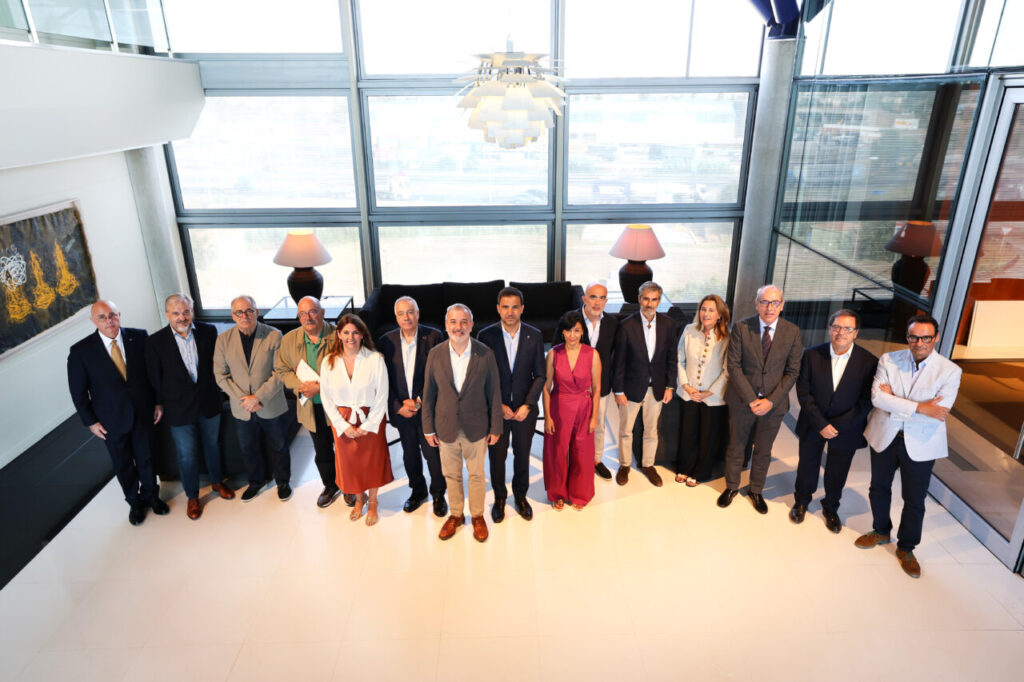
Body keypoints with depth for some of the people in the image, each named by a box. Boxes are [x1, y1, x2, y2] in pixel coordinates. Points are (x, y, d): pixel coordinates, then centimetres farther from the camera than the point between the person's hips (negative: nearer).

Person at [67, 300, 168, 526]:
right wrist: (90, 422, -4)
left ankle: (151, 495, 41)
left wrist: (158, 402, 1)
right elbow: (78, 391, -4)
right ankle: (135, 502, 38)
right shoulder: (81, 351, -13)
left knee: (146, 458, 17)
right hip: (112, 420, -1)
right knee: (123, 465, 16)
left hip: (143, 412, 1)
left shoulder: (139, 337, -10)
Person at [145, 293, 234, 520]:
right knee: (187, 455, 10)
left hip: (208, 402, 2)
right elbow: (154, 378, -5)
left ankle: (217, 481, 44)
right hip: (179, 409, -2)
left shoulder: (208, 331, -8)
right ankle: (192, 497, 31)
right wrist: (160, 404, 0)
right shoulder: (155, 342, -13)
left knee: (212, 445, 21)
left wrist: (216, 391, 4)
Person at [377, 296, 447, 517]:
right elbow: (384, 379, -1)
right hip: (401, 410, 3)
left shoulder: (433, 337, -10)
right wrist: (398, 406, -9)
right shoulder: (386, 341, -3)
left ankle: (438, 494, 28)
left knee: (433, 454, 7)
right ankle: (417, 491, 39)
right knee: (410, 454, 18)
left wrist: (420, 400, -14)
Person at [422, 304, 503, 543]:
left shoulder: (485, 354, -11)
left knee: (477, 475, 14)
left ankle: (478, 516, 35)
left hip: (476, 428, -1)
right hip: (446, 428, 1)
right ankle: (456, 514, 38)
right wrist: (428, 428, 2)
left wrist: (495, 428, -3)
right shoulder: (435, 354, -7)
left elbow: (494, 393, -5)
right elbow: (428, 394, 0)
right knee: (451, 475, 17)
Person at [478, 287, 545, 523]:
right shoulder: (486, 335, -11)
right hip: (496, 409, -1)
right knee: (497, 456, 14)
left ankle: (520, 495, 39)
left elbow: (539, 375, -2)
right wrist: (498, 405, -13)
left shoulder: (534, 336, -7)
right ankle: (499, 497, 37)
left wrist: (527, 405, -12)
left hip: (525, 410, 1)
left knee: (522, 455, 16)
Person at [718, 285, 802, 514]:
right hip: (742, 400, -1)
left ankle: (756, 491, 38)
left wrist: (771, 401, -13)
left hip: (773, 404, 1)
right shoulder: (741, 327, -10)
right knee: (736, 447, 14)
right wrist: (751, 399, -15)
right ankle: (731, 487, 36)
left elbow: (792, 372, -4)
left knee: (763, 451, 17)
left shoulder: (792, 332, -6)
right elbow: (733, 366, -10)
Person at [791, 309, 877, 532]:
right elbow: (803, 391, -10)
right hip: (812, 425, 1)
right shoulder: (812, 355, -11)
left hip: (846, 429, -1)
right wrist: (820, 424, -18)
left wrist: (837, 426, -19)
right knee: (807, 466, 19)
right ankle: (801, 501, 45)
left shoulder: (869, 362, -14)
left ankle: (831, 508, 44)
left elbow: (867, 401, -13)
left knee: (837, 474, 17)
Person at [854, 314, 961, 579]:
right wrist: (918, 408, -26)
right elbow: (877, 396, -19)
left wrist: (893, 404, -20)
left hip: (920, 445, -2)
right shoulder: (889, 360, -6)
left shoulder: (949, 371, -12)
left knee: (914, 500, 10)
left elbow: (938, 414, -21)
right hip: (884, 437, 2)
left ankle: (906, 548, 32)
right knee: (879, 488, 20)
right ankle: (881, 531, 44)